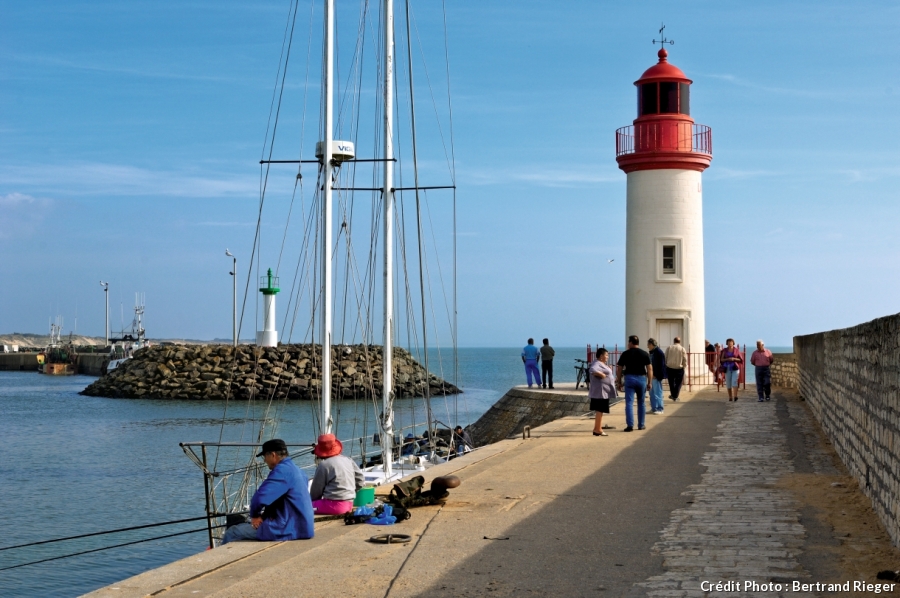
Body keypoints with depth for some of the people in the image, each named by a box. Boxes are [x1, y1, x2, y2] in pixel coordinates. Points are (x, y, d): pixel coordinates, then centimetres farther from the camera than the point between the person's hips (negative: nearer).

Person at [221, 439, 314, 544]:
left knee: (232, 533, -4)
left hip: (288, 530, -10)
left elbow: (259, 499, -24)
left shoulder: (282, 471, -18)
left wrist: (254, 515, -5)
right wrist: (264, 515, 4)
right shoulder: (297, 470, 13)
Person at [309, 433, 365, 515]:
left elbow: (316, 490, -1)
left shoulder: (324, 465, -9)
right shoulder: (348, 460, 9)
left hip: (334, 505, -8)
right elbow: (360, 480, 15)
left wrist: (313, 501, 17)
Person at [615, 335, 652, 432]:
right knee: (641, 403, 13)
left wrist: (619, 382, 10)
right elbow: (649, 369, 1)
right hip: (642, 378, 2)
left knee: (629, 403, -3)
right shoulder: (645, 354, 5)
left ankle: (630, 425, -13)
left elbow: (619, 369, 2)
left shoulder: (625, 354, 0)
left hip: (629, 378, -2)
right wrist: (649, 382, 6)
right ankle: (641, 425, 18)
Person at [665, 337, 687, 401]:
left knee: (671, 382, 18)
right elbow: (685, 360, -5)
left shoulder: (669, 347, -1)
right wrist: (684, 365, 13)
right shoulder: (682, 349, -6)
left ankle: (672, 395, 28)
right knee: (678, 383, 10)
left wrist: (666, 364, 14)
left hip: (669, 367, 2)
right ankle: (675, 396, 9)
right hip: (679, 368, -2)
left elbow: (665, 358, 0)